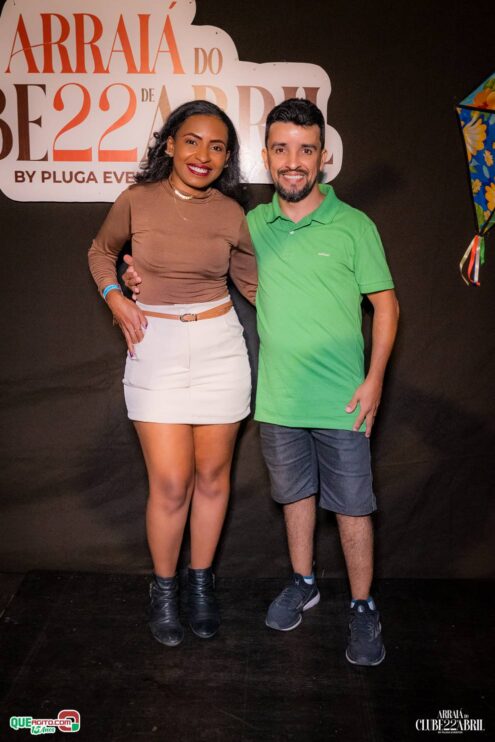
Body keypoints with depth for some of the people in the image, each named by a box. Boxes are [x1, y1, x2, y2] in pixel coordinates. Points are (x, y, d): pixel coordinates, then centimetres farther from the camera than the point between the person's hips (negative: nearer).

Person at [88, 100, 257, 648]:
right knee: (170, 483, -2)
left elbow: (253, 284, 12)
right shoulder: (137, 201, -2)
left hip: (218, 346, 1)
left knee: (212, 474, 9)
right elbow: (101, 250, 16)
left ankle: (201, 582, 32)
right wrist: (114, 298, -1)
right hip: (155, 350, -1)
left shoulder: (231, 215, 0)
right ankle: (163, 588, 24)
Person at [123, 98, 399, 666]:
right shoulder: (251, 225, 3)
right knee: (295, 493, 19)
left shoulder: (354, 226, -5)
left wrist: (374, 378, -10)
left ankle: (362, 607, 27)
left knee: (352, 505, 7)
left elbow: (385, 303, -1)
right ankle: (303, 583, 40)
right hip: (278, 399, 3)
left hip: (342, 401, -3)